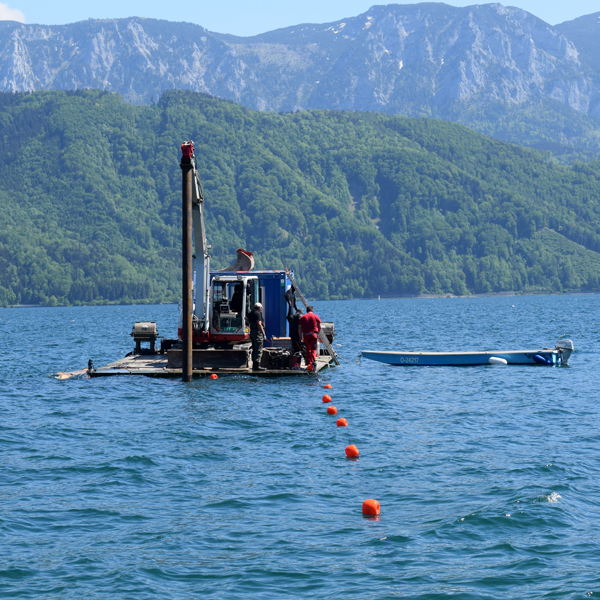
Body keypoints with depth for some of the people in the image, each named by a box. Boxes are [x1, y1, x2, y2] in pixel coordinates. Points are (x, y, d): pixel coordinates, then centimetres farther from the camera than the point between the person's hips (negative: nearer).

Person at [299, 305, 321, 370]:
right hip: (314, 334, -2)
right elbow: (319, 327, 6)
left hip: (305, 335, 2)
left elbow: (299, 328, 5)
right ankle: (312, 363, -22)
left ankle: (308, 363, 19)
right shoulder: (316, 316, 5)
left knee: (308, 349, 17)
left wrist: (300, 336, 12)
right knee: (313, 349, -4)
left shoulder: (302, 317, 9)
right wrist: (318, 333, 22)